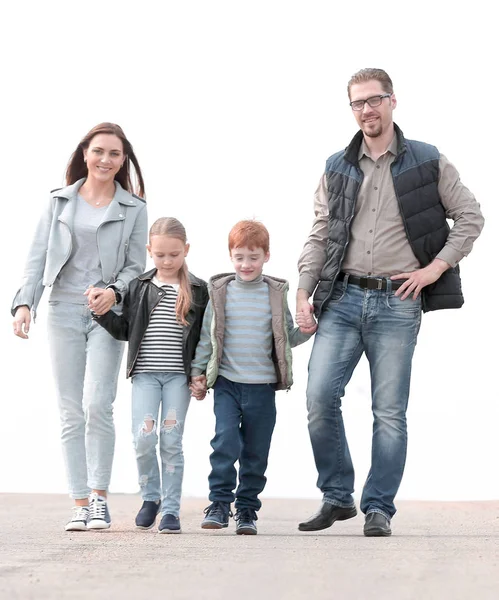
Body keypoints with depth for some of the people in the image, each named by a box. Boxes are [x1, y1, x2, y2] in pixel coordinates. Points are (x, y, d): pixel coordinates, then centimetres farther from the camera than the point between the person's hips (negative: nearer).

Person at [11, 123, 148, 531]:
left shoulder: (133, 208, 7)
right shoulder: (60, 202, 11)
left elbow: (136, 266, 5)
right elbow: (38, 257, 8)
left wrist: (114, 292, -15)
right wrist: (25, 303, -6)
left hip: (108, 314, -2)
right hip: (63, 312, 2)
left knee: (97, 404, -15)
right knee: (71, 411, 0)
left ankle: (99, 497, -2)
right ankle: (81, 504, 4)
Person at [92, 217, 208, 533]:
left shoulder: (198, 290, 3)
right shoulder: (139, 286, 6)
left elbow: (204, 337, 5)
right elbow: (125, 330, 9)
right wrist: (103, 313, -7)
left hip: (179, 376, -1)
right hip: (145, 374, 1)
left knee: (171, 441, 0)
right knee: (143, 438, -9)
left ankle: (171, 509, 9)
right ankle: (151, 497, 14)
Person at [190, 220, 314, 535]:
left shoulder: (276, 294, 4)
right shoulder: (221, 292, 3)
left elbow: (288, 337, 11)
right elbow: (207, 335, 8)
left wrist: (307, 330, -8)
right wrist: (198, 372, 6)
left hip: (263, 387, 1)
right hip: (227, 382, -1)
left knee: (256, 452, 6)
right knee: (225, 441, -15)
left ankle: (247, 508, 19)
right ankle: (220, 503, -4)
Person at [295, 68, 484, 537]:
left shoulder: (428, 162, 4)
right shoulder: (337, 168, 11)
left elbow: (470, 217, 8)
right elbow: (319, 235, 10)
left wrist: (437, 266, -2)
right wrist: (304, 292, -1)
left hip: (397, 303, -2)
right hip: (342, 298, 2)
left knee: (389, 411, 0)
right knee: (319, 397, -7)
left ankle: (378, 509, 8)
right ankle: (337, 497, 8)